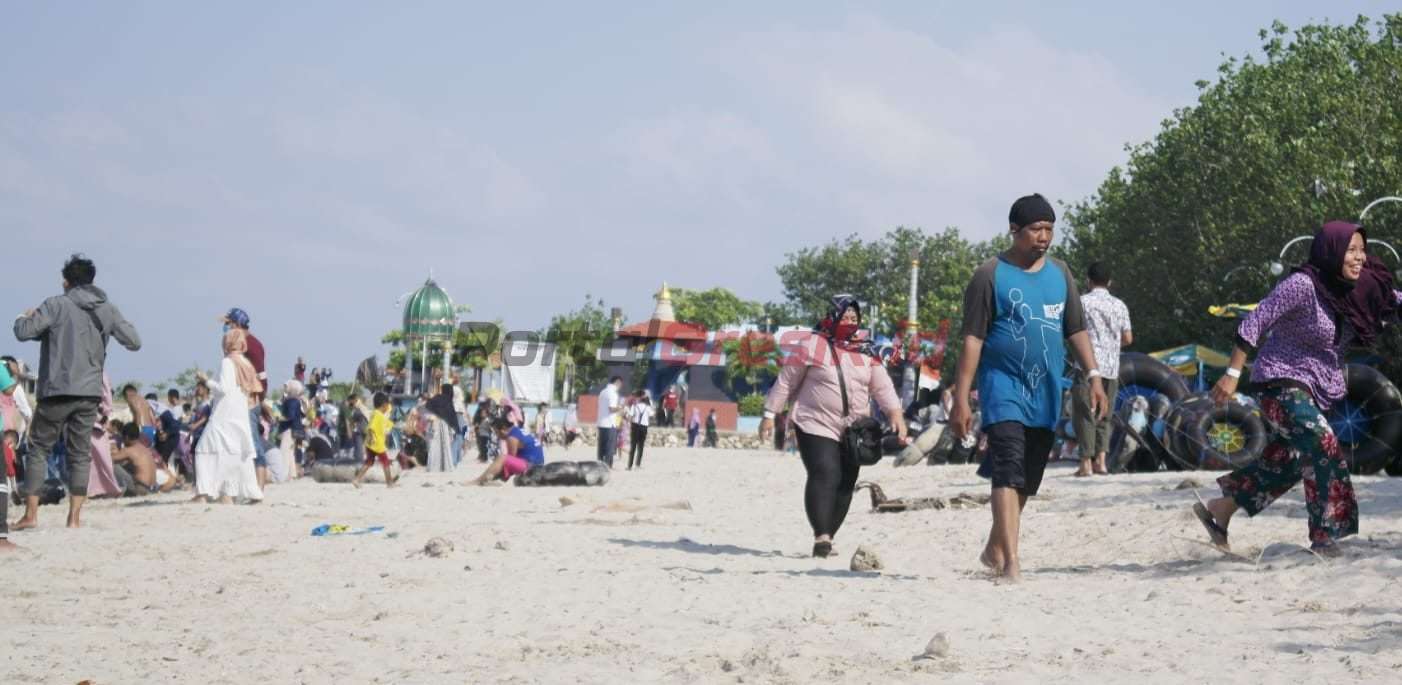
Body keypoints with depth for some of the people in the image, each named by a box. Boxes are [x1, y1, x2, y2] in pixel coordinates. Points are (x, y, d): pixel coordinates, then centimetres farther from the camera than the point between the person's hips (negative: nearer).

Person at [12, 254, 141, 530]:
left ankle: (31, 514, 0)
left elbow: (23, 332, -11)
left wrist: (24, 318, 12)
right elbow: (134, 342, 10)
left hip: (57, 391, -3)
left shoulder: (56, 305, -6)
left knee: (39, 448, 6)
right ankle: (74, 516, 4)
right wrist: (119, 324, 29)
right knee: (80, 454, 9)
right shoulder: (107, 310, 7)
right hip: (90, 393, 4)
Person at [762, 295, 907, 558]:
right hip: (816, 426, -6)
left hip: (854, 431, 6)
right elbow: (787, 381, 1)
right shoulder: (813, 345, -4)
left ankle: (827, 538, 15)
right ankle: (821, 536, -26)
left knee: (845, 483, 5)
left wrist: (895, 413, -8)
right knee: (824, 475, -21)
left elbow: (882, 385, 7)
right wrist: (770, 414, 0)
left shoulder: (865, 350, 10)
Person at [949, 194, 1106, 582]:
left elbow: (1076, 330, 16)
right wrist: (961, 399, -11)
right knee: (1009, 471, -18)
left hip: (1046, 392, 6)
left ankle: (994, 550, 30)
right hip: (1004, 386, -6)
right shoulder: (991, 276, -5)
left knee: (1027, 480, 13)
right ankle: (1010, 563, -23)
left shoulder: (1060, 274, 11)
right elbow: (972, 338, -7)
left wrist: (1093, 376, 4)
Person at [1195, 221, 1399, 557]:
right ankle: (1324, 537, -17)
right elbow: (1254, 323, -21)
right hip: (1282, 381, -8)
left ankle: (1220, 510, 29)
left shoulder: (1356, 290, -3)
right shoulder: (1302, 285, -23)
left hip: (1316, 388, 9)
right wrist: (1233, 374, -23)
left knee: (1286, 460, 15)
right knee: (1323, 448, -21)